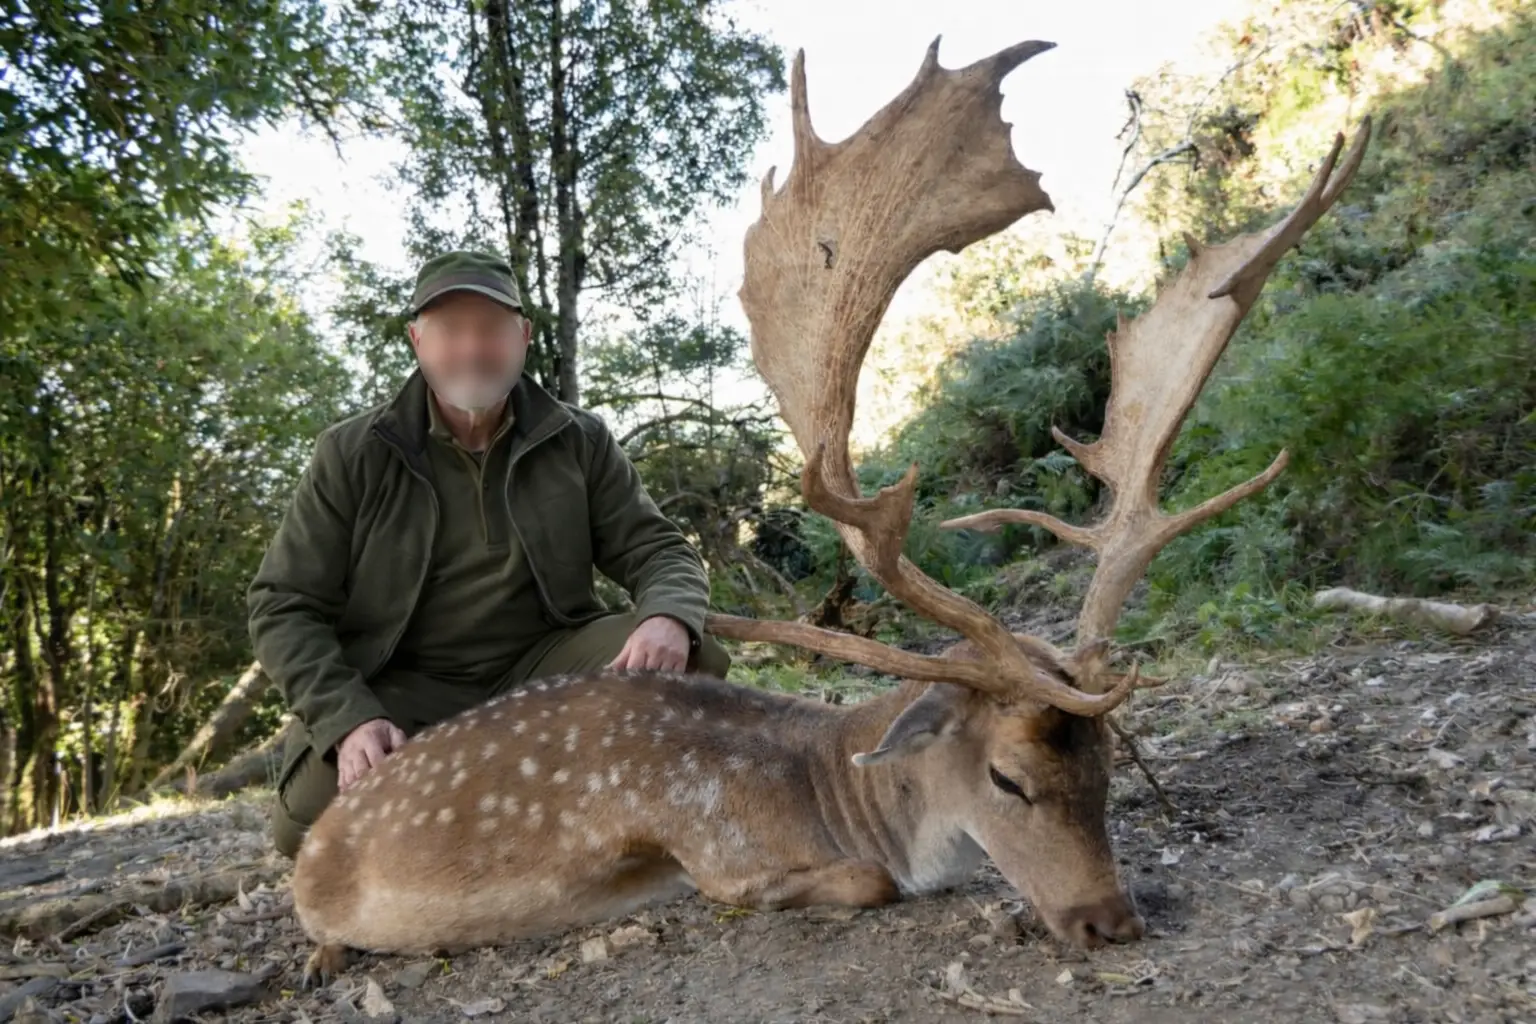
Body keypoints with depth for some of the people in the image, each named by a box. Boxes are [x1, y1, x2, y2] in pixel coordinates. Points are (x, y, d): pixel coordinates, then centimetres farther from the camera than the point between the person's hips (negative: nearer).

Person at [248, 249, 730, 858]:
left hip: (543, 669, 2)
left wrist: (669, 617, -26)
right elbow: (283, 606, -4)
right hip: (403, 690, -1)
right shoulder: (351, 454, -4)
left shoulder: (579, 442, 0)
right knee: (312, 822, -27)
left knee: (681, 661, -24)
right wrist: (350, 718, -22)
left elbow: (659, 550, 0)